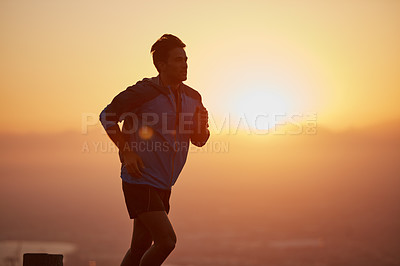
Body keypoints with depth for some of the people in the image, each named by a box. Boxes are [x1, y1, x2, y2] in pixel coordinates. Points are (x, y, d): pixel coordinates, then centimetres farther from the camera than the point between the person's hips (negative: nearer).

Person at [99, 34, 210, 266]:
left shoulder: (192, 98, 6)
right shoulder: (143, 92, -14)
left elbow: (199, 140, 14)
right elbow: (107, 116, -5)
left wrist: (203, 126, -9)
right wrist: (127, 152, -12)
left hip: (162, 186, 7)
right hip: (140, 183, -7)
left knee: (141, 247, 12)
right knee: (167, 240, -15)